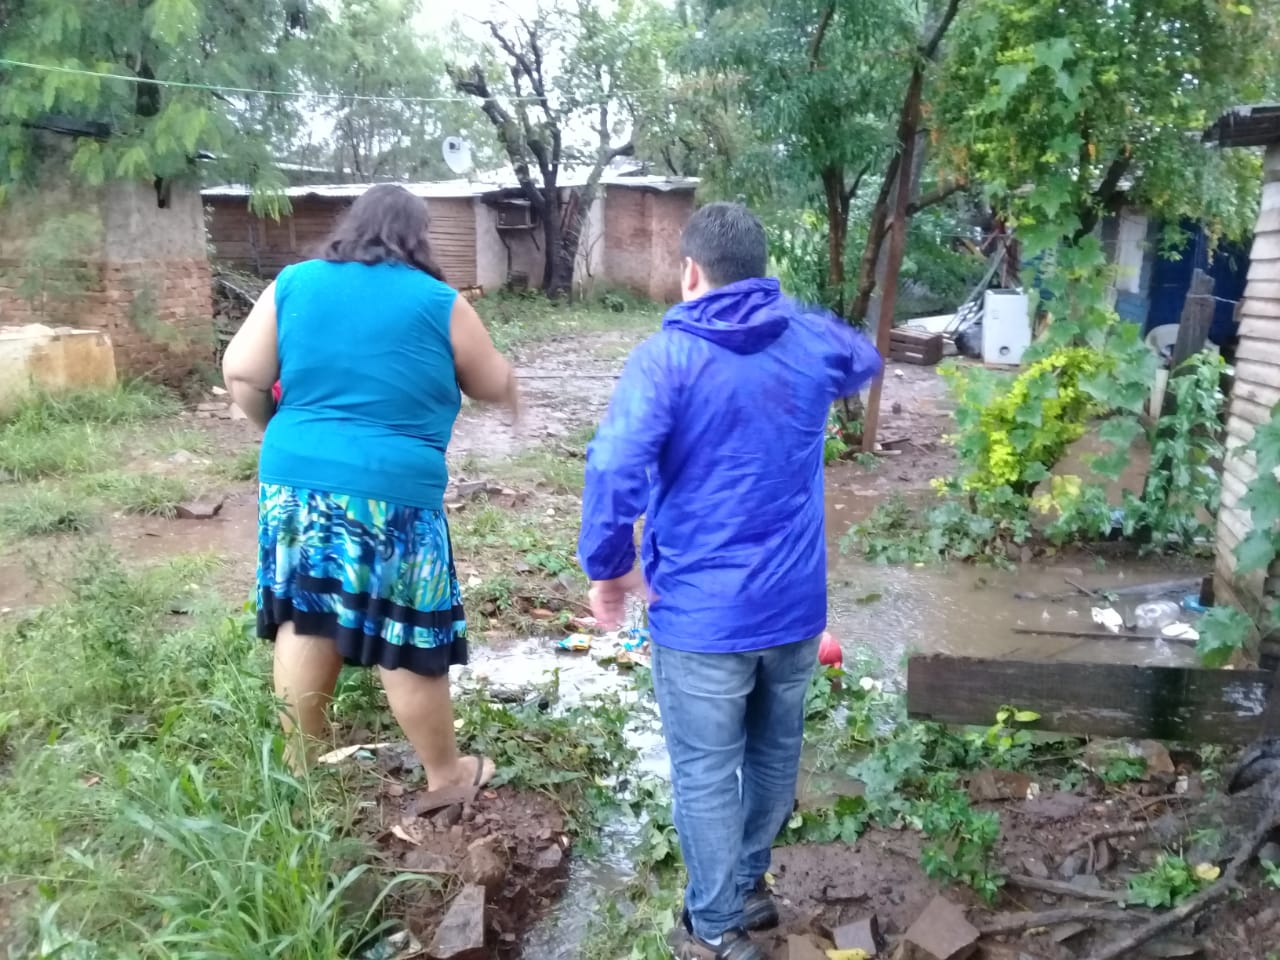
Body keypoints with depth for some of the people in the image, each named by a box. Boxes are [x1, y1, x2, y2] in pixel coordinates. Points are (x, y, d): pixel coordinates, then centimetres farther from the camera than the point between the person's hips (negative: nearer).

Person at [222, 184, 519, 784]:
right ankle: (445, 773, 24)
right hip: (393, 495, -4)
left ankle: (299, 767, 28)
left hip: (295, 484, 4)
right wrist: (514, 397, 31)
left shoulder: (294, 284, 7)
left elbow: (241, 376, 3)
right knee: (407, 640, 6)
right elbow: (497, 386, 9)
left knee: (304, 622, 15)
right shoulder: (438, 303, -1)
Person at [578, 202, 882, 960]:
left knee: (707, 774, 11)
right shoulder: (812, 339, 2)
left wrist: (608, 565, -9)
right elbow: (867, 362, 26)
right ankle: (748, 887, 42)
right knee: (776, 751, 23)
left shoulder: (667, 357, -14)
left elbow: (615, 470, -25)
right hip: (795, 600, 5)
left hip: (701, 610, -5)